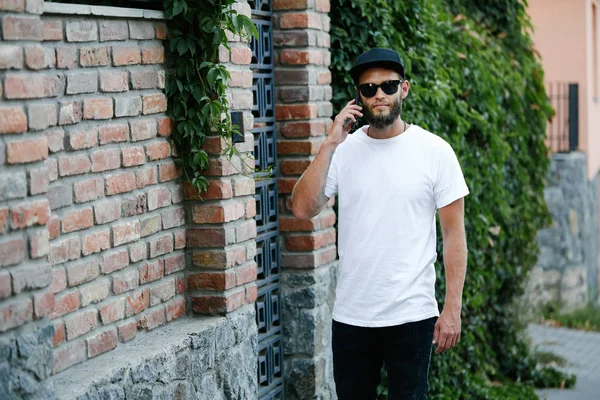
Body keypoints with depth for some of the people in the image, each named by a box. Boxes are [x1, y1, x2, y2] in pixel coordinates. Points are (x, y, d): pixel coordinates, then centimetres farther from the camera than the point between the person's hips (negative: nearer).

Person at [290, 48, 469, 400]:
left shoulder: (434, 151, -4)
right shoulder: (343, 150, 3)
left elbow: (454, 233, -2)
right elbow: (303, 209, -8)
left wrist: (453, 308, -7)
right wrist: (331, 144, -13)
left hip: (411, 316, -3)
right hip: (350, 314, 3)